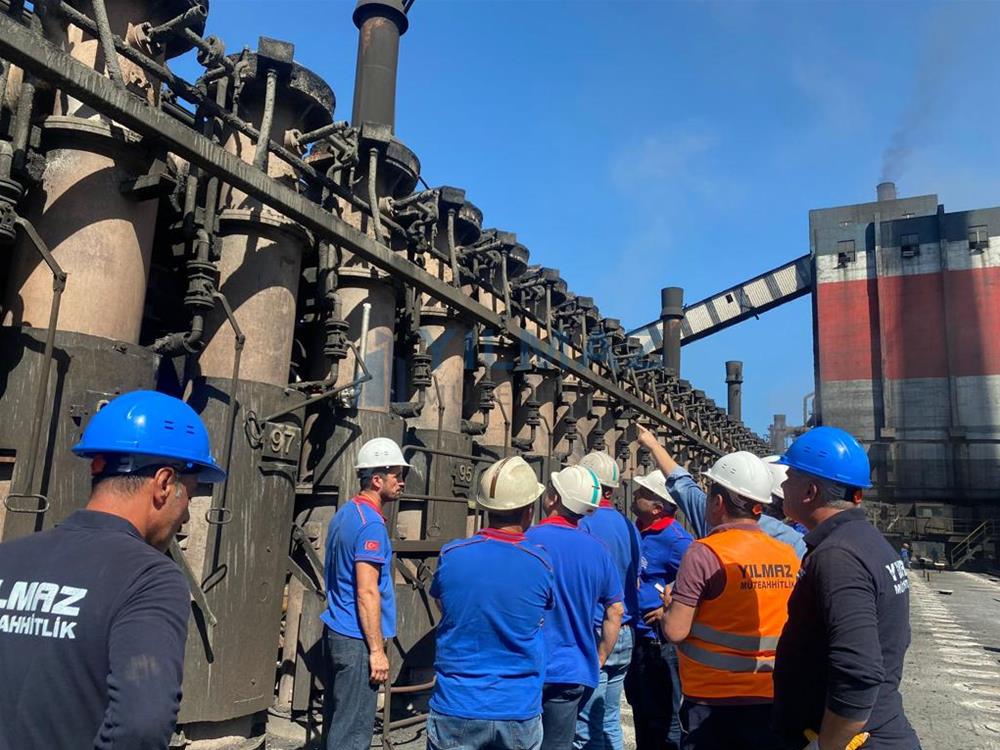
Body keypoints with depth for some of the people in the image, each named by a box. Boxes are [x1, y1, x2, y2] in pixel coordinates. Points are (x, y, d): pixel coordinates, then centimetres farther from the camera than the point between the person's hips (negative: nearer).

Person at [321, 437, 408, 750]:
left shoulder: (344, 513, 11)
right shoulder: (371, 524, -19)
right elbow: (367, 593, -22)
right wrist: (377, 650, -17)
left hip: (336, 631, 10)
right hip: (357, 639, -9)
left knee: (336, 720, 17)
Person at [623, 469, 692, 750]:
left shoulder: (674, 539, -21)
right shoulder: (640, 530, 5)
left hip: (658, 641, -9)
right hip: (638, 637, 9)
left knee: (663, 718, 6)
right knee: (641, 711, 23)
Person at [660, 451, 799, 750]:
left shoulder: (705, 552, -18)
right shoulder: (789, 555, -1)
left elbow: (675, 630, -18)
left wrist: (670, 604, 3)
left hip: (714, 701, -5)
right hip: (772, 698, 5)